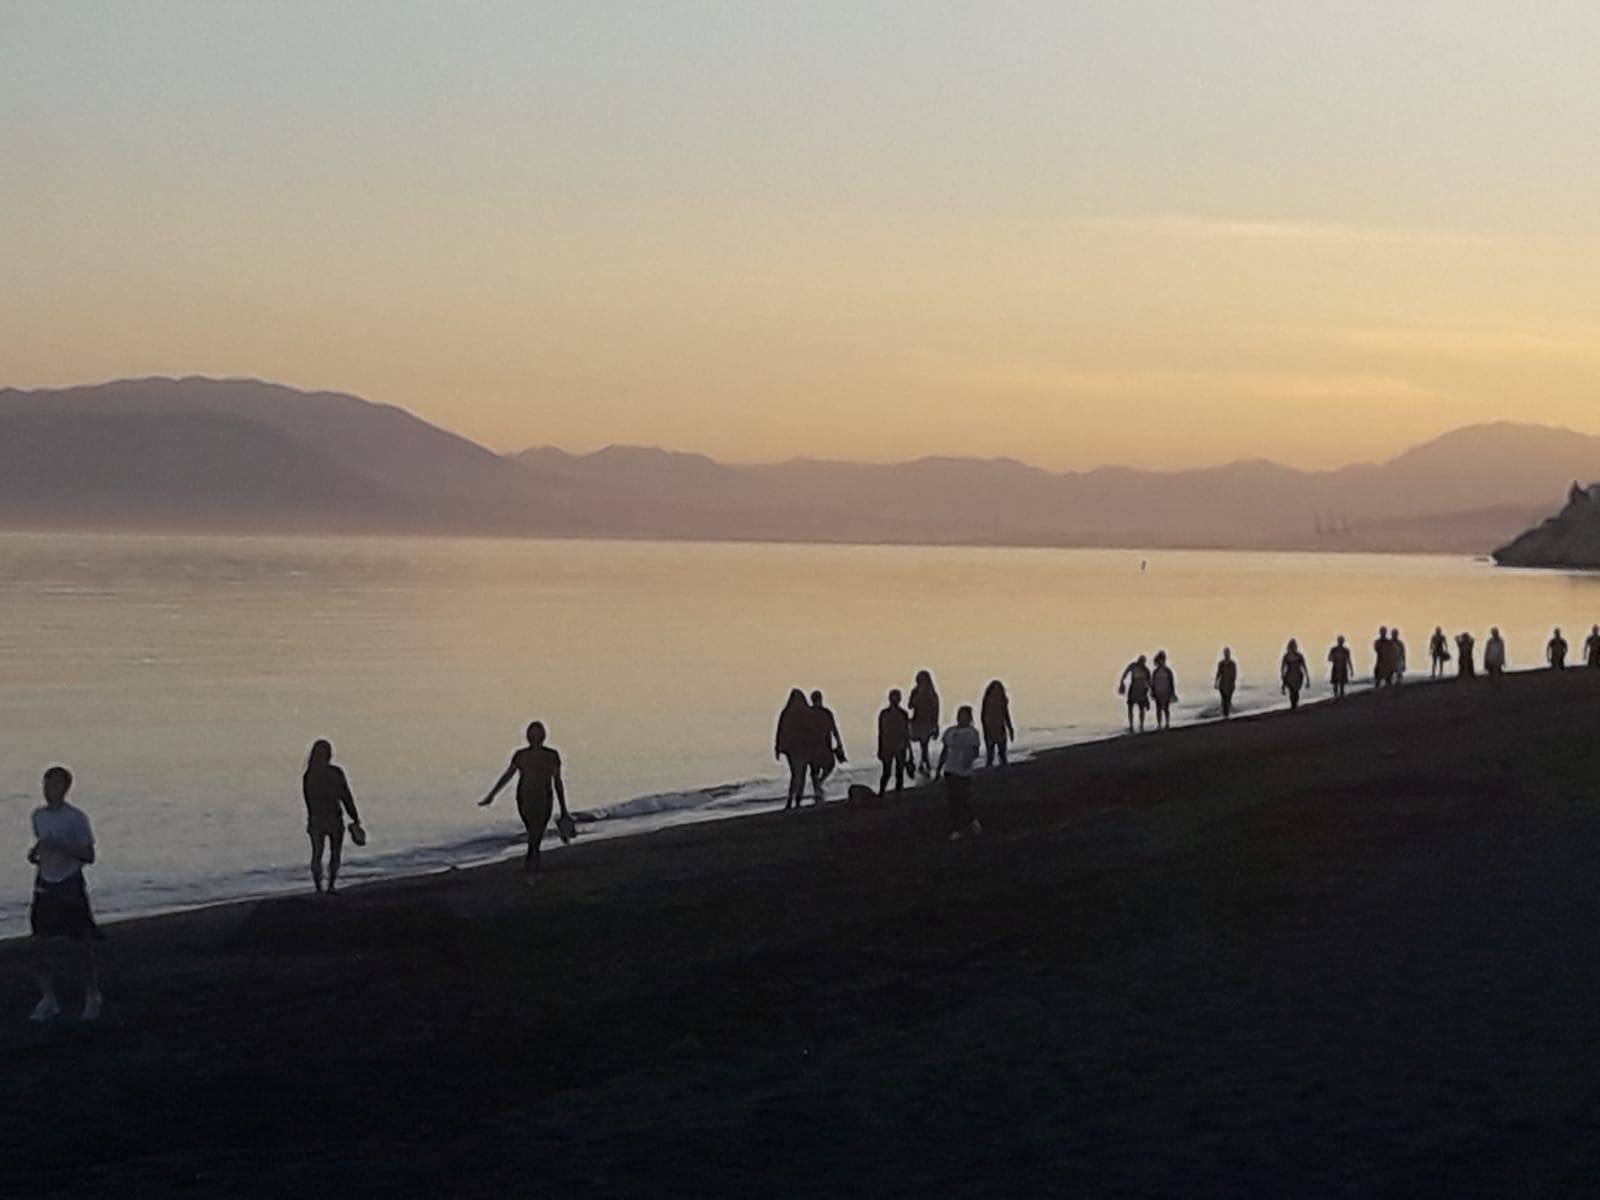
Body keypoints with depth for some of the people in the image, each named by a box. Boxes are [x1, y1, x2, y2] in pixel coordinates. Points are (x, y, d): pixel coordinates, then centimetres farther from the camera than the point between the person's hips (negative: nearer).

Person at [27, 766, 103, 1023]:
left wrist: (59, 846, -24)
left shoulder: (76, 818, -12)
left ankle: (92, 998, 18)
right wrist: (35, 854, 2)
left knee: (82, 944, 2)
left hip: (70, 886, -5)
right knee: (41, 944, 1)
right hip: (45, 885, 5)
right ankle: (48, 1001, 10)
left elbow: (88, 856, -12)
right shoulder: (39, 815, 6)